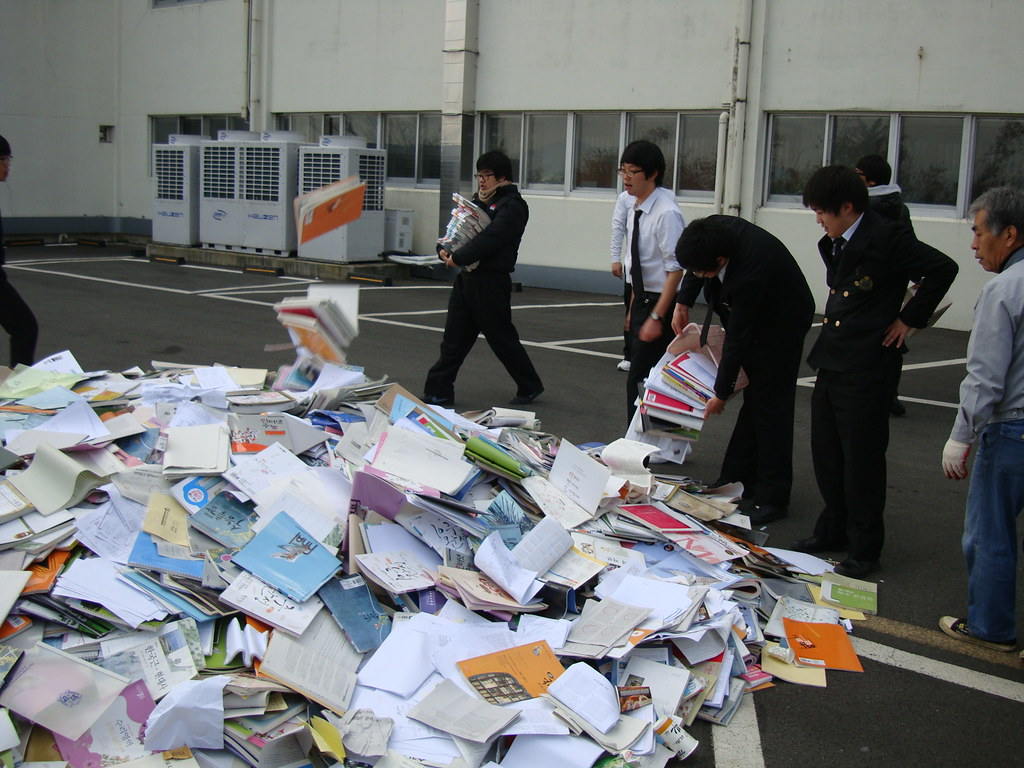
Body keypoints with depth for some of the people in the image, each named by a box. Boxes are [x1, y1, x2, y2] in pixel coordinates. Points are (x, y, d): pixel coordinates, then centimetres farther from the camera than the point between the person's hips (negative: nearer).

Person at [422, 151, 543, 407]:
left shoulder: (512, 205, -11)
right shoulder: (478, 201, 15)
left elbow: (490, 238, -23)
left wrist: (458, 257, -24)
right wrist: (444, 249, -5)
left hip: (491, 282, -8)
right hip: (466, 278, 8)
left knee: (502, 338, 4)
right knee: (454, 338, 6)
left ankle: (530, 387, 21)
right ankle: (439, 391, 9)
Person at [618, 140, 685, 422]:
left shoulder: (666, 213, -19)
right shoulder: (635, 211, 8)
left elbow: (675, 269, -20)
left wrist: (656, 317, -22)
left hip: (660, 303, -9)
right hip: (641, 301, 9)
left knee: (638, 380, -10)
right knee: (640, 375, 14)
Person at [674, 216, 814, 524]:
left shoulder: (751, 273, -38)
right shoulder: (715, 230, -18)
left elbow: (738, 339, -29)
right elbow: (697, 261, 8)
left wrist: (721, 393, -20)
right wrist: (683, 303, 2)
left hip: (780, 326, -8)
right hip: (751, 320, 8)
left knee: (769, 407, -6)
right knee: (750, 403, 11)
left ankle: (771, 498, 1)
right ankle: (737, 483, 18)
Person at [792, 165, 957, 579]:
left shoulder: (887, 238, -15)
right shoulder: (835, 244, 11)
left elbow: (942, 269, -17)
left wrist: (909, 319, -12)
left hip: (868, 368, -8)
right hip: (831, 362, 9)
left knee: (861, 460, 0)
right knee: (826, 453, 16)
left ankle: (864, 550, 12)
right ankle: (834, 531, 32)